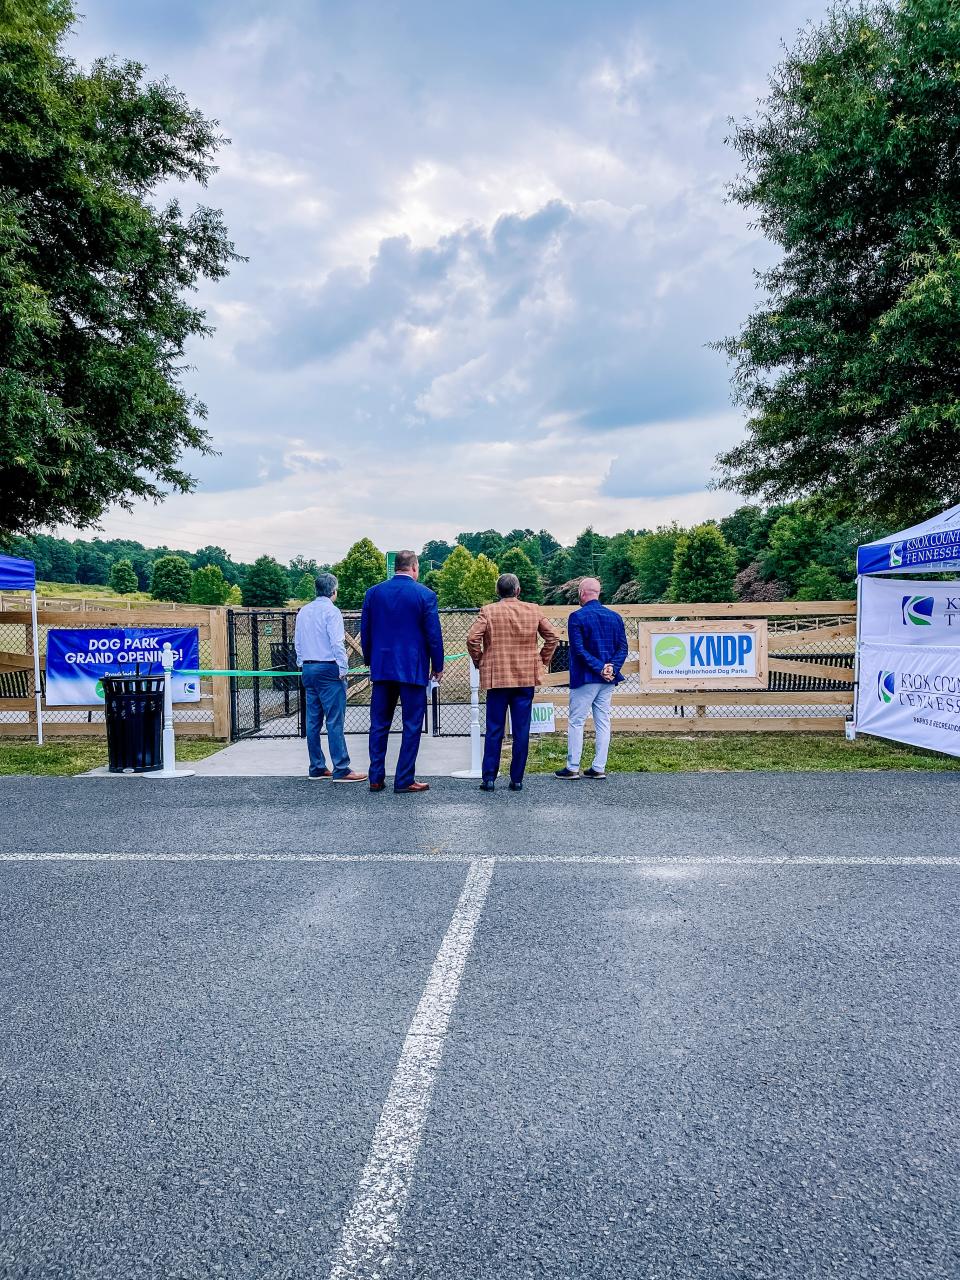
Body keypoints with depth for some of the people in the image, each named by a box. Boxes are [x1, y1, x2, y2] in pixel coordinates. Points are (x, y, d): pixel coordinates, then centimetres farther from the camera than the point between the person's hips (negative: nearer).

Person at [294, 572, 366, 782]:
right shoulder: (331, 611, -9)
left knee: (313, 720, 9)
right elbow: (337, 643, -15)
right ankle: (341, 770, -8)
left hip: (308, 669, 8)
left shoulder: (303, 612, 12)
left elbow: (297, 642, 16)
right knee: (334, 721, -8)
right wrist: (343, 670, -11)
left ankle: (316, 768, 13)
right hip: (328, 669, -8)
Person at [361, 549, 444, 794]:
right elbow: (433, 634, -5)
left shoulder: (373, 593, 5)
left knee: (379, 725, 10)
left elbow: (365, 632, 10)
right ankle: (404, 780, 4)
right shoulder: (425, 595, -6)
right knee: (412, 725, 3)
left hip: (381, 668, 4)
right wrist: (438, 666, 6)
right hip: (413, 669, -4)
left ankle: (376, 778, 12)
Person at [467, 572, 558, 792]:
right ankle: (517, 779, 8)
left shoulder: (488, 611, -4)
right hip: (526, 678, 1)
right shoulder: (534, 610, 3)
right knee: (521, 731, 5)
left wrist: (479, 661, 3)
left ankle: (488, 777, 6)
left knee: (494, 730, 6)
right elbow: (553, 637, 5)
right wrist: (541, 661, 14)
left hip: (496, 678, -1)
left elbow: (472, 638, -12)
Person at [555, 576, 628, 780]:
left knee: (576, 721, 2)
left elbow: (579, 649, -16)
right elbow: (623, 647, 2)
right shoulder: (615, 617, 8)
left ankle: (572, 768, 5)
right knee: (603, 721, 10)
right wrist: (612, 667, -7)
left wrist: (599, 668, -15)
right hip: (608, 680, 5)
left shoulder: (577, 617, -9)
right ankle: (599, 768, 12)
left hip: (585, 678, -5)